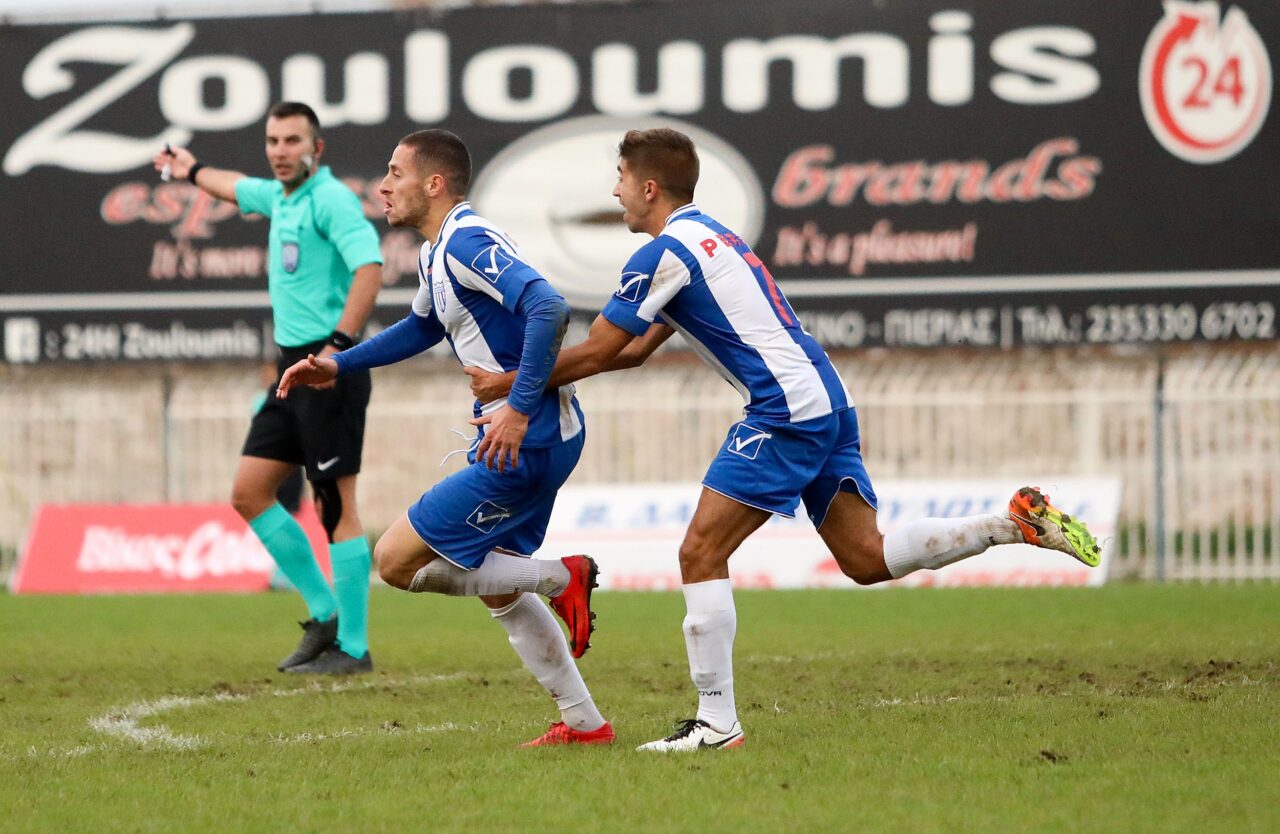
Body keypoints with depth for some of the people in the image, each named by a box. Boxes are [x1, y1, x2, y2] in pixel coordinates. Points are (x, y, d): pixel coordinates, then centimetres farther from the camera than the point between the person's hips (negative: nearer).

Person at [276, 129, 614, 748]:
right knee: (499, 594, 18)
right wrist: (338, 367, 29)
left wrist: (520, 408, -31)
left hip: (527, 439, -10)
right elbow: (423, 326, 35)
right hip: (523, 440, 10)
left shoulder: (468, 243, -18)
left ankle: (561, 579, -2)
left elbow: (548, 308, -32)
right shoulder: (435, 254, 14)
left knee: (396, 561, -7)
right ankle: (584, 724, 21)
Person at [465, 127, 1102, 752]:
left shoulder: (666, 251, -7)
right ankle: (1019, 522, 1)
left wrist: (508, 384, 7)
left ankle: (716, 722, -9)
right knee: (865, 558, 9)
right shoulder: (709, 236, 23)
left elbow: (595, 352, -5)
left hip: (787, 410, -10)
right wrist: (536, 377, 22)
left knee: (701, 554, -7)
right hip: (826, 401, 10)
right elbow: (633, 349, 28)